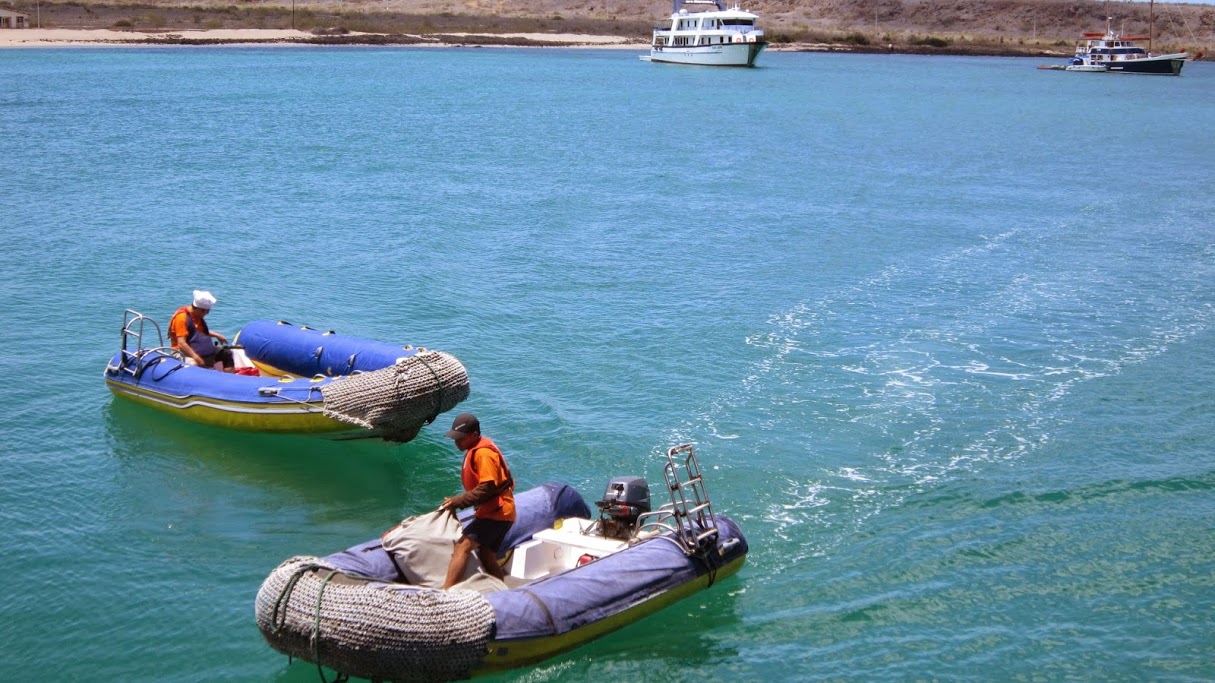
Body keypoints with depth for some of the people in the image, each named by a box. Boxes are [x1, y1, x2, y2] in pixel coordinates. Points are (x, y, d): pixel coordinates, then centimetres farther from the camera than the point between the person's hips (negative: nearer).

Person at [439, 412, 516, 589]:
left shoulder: (483, 453, -17)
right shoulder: (475, 450, 15)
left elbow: (486, 489, -23)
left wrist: (457, 501, -19)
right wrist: (456, 502, 8)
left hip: (496, 513, -11)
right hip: (491, 511, 11)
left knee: (463, 546, -21)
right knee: (487, 558, 16)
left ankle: (445, 592, -30)